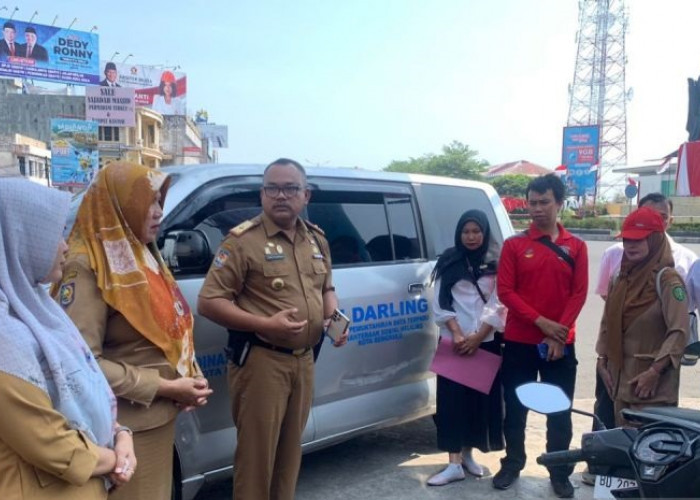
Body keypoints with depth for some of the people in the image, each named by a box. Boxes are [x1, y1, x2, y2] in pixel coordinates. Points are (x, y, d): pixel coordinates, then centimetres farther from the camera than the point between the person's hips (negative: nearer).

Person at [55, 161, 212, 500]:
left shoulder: (143, 255, 9)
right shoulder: (87, 266, -17)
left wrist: (192, 376, -1)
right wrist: (164, 387, -20)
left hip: (160, 419, 8)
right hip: (125, 428, -8)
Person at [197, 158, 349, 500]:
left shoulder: (316, 239, 10)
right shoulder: (243, 240, -11)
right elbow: (208, 302, -14)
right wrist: (265, 324, -24)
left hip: (304, 360, 7)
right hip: (261, 361, -6)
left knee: (290, 449, 19)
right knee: (256, 454, 2)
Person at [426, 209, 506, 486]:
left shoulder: (496, 264, 2)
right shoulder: (449, 262, 4)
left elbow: (498, 305, -4)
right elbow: (441, 303, 0)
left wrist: (478, 337, -13)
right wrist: (457, 334, -13)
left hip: (486, 342, 0)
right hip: (454, 341, 0)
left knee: (481, 397, 6)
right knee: (452, 398, -4)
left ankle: (468, 454, 23)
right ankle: (454, 463, -1)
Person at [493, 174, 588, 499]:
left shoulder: (576, 247, 4)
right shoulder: (514, 245, 0)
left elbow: (579, 293, -1)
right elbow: (505, 291, -6)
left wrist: (559, 333, -12)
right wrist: (541, 322, -15)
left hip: (560, 344, 1)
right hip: (519, 342, 0)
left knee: (559, 411, 8)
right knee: (515, 408, 9)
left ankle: (560, 473, 22)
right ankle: (512, 464, 26)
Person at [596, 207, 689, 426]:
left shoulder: (667, 279, -10)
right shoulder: (621, 278, 10)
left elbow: (679, 332, -16)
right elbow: (608, 323, 16)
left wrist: (655, 371, -19)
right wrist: (602, 361, 9)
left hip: (654, 384, -7)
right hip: (622, 379, 7)